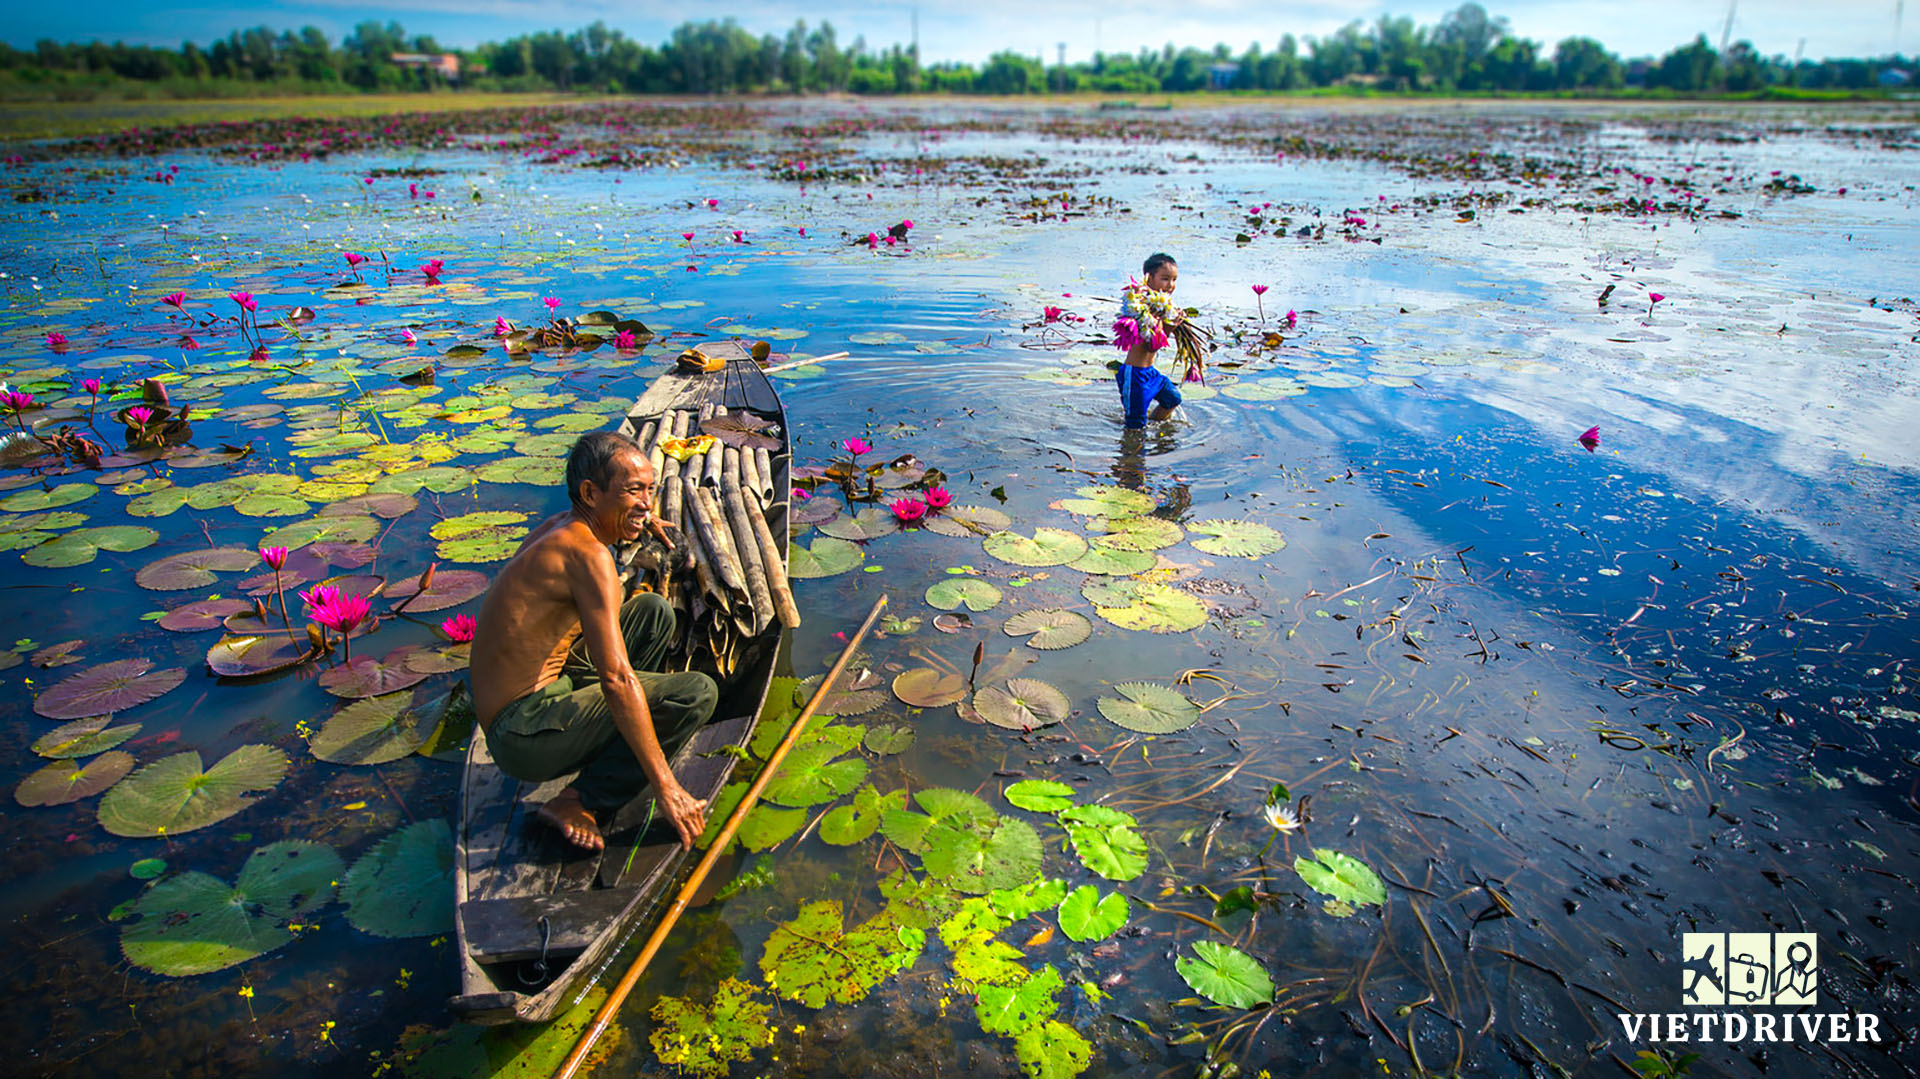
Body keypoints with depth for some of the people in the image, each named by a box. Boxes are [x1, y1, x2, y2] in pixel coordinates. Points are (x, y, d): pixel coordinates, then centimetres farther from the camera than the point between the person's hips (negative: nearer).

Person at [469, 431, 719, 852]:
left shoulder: (558, 526, 6)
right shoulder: (589, 555, -22)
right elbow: (617, 679, -27)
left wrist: (639, 520, 39)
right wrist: (665, 786, -25)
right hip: (526, 741, -9)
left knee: (654, 611, 13)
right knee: (697, 693, -18)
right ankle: (581, 802, -9)